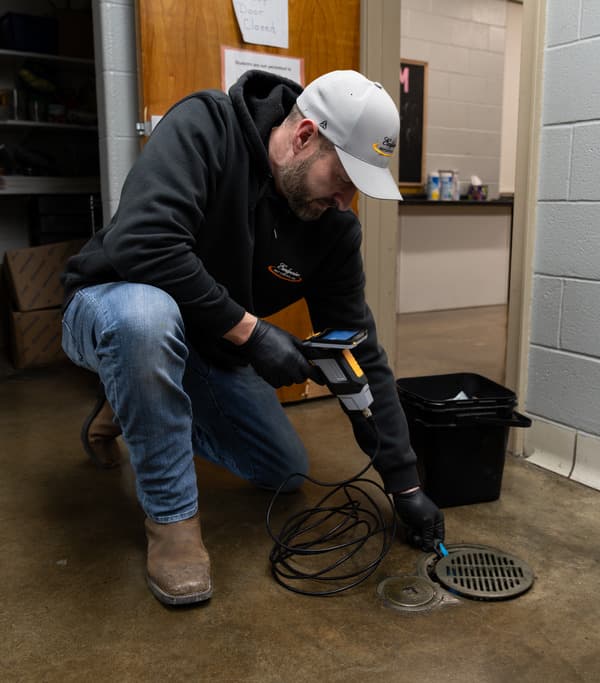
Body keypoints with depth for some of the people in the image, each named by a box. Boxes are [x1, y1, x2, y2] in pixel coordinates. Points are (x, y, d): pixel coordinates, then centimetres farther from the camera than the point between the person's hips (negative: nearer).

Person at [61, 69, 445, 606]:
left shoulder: (335, 225, -13)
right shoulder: (204, 126, -26)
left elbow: (359, 351, -11)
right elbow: (142, 240, -40)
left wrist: (404, 482, -11)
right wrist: (250, 331, -35)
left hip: (208, 348, 6)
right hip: (113, 307, -5)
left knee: (286, 470, 5)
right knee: (148, 314, -42)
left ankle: (134, 410, 23)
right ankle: (172, 516, -20)